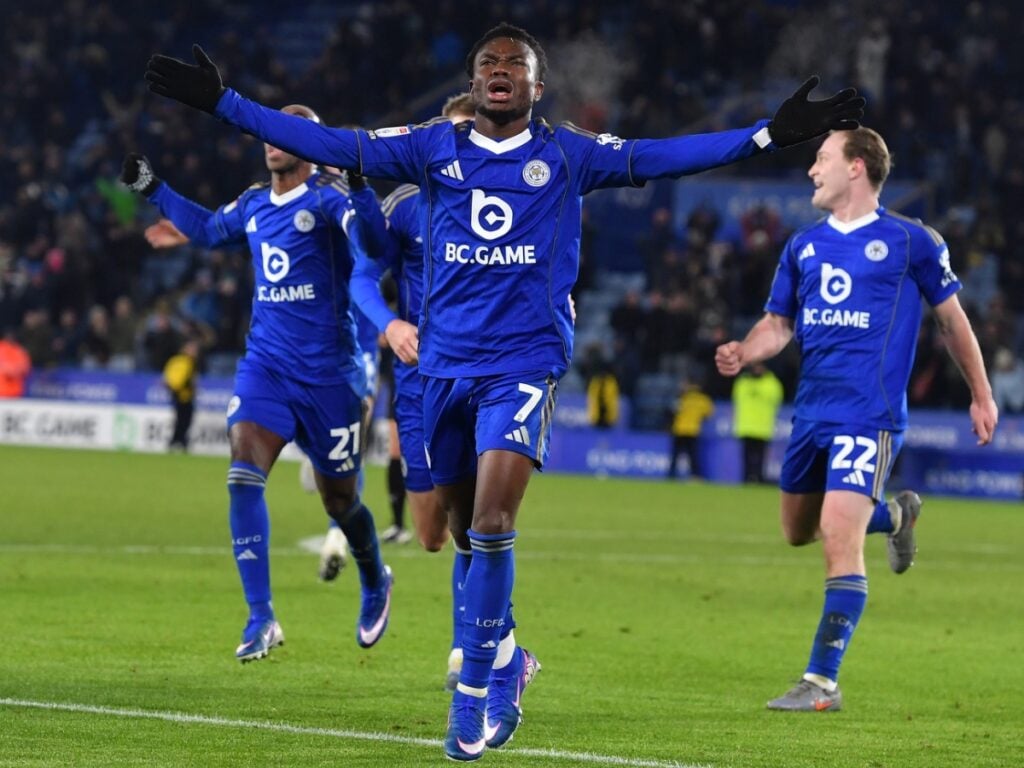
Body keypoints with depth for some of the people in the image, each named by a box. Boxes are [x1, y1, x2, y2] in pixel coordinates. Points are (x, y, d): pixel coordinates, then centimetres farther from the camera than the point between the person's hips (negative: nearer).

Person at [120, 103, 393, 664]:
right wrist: (153, 189, 29)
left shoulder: (328, 198, -10)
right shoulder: (254, 204, 10)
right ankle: (261, 618, -12)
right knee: (243, 475, -16)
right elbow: (209, 230, 31)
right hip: (265, 364, 5)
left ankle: (375, 585, 40)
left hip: (328, 373, -5)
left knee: (339, 500, 9)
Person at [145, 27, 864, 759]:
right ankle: (506, 660, 32)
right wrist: (224, 102, -2)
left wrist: (771, 133, -13)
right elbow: (332, 145, 3)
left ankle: (475, 686, -7)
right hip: (445, 363, 3)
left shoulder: (567, 153, 1)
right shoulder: (433, 147, 5)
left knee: (492, 524, -18)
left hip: (524, 363, -3)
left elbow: (659, 156, -4)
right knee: (466, 532, 11)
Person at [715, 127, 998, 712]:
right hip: (812, 410, 7)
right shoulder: (804, 246, 12)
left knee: (839, 536, -17)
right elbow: (779, 324, 16)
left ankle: (822, 681, -13)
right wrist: (743, 354, -7)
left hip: (869, 413, -7)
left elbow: (953, 318, 7)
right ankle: (896, 515, 45)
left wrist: (982, 396, 12)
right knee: (799, 530, 18)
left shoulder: (911, 242, -3)